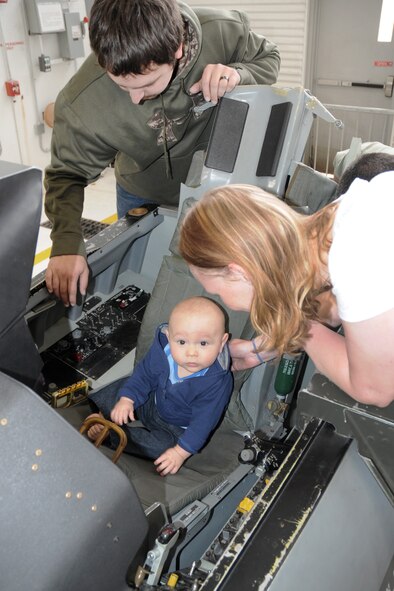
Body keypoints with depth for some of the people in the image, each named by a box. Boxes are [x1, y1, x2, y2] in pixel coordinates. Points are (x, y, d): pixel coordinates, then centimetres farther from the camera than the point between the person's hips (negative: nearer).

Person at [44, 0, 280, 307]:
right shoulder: (80, 104, -36)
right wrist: (66, 244, -35)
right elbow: (67, 176, -20)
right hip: (143, 198, -1)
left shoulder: (222, 31, -32)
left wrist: (237, 74, -34)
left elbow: (268, 57, -11)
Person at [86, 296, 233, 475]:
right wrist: (126, 399, -19)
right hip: (151, 401, 5)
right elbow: (144, 374, -8)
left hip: (177, 428, -4)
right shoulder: (162, 349, -24)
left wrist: (181, 452, -29)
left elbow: (203, 422, -27)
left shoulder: (217, 382, -36)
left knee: (161, 447, -24)